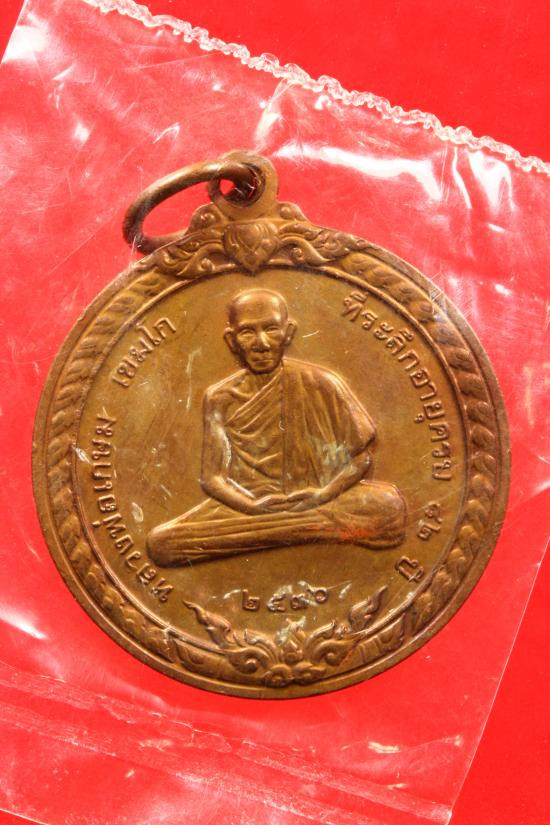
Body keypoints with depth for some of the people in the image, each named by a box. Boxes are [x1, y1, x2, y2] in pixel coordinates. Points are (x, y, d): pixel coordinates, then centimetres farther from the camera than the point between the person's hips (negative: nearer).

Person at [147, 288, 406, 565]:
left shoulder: (320, 384, 0)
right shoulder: (220, 398, 4)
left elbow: (360, 456, 1)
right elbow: (212, 477, 0)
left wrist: (324, 494, -17)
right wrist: (253, 505, -20)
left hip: (316, 502, -1)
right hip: (246, 507, 1)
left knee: (388, 504, -31)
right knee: (159, 542, -24)